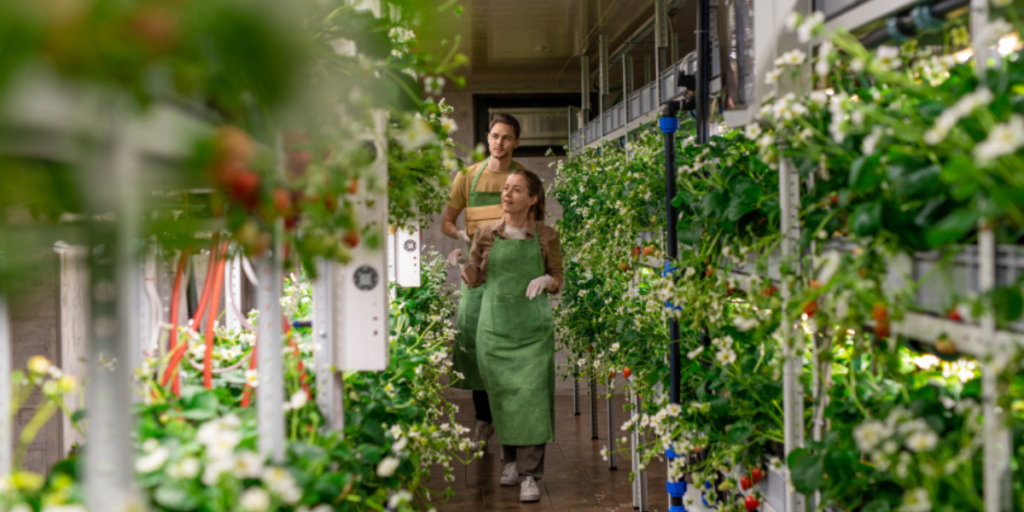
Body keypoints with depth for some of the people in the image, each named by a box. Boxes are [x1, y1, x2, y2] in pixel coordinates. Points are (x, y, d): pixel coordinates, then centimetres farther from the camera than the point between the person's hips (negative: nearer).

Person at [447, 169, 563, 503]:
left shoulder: (546, 236, 0)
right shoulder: (486, 233, 4)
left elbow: (559, 281, 7)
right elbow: (474, 280, 8)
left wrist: (546, 280, -16)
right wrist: (463, 263, -12)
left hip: (533, 327, -2)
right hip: (494, 325, 2)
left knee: (532, 394, -10)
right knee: (503, 397, 7)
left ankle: (530, 476, -7)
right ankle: (511, 459, 29)